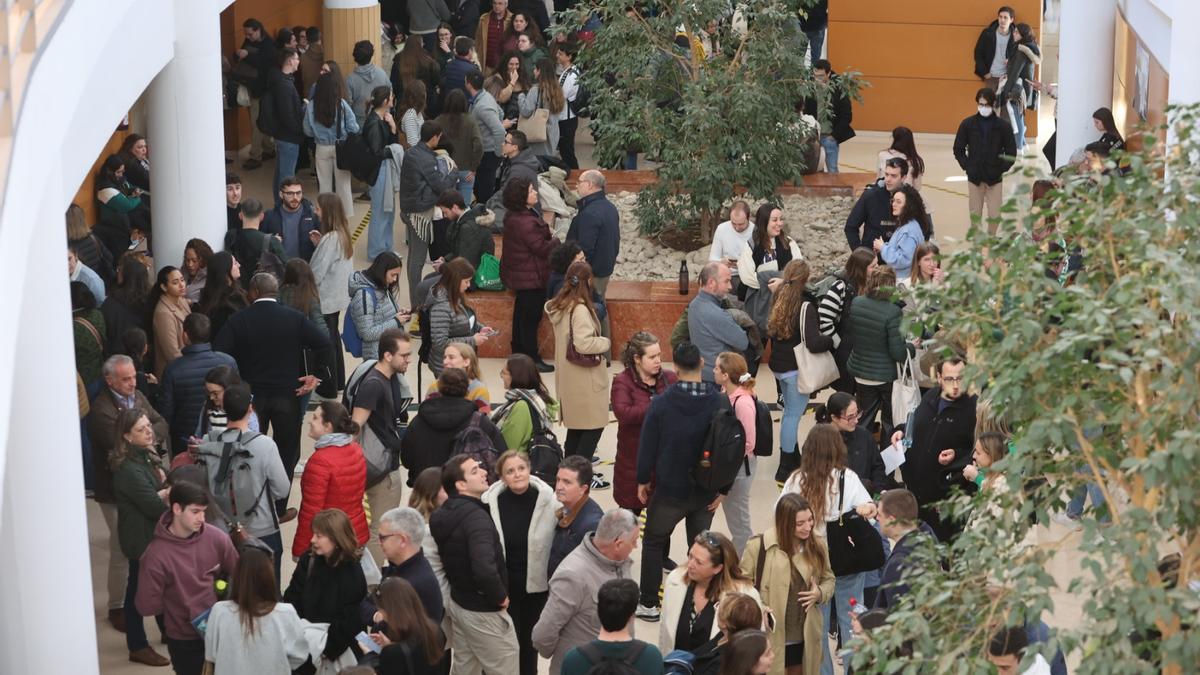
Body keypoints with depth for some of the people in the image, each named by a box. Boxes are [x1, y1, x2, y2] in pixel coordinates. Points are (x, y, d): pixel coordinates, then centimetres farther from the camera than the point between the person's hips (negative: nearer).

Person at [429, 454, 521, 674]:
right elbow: (485, 570, -38)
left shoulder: (443, 513, 2)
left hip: (457, 603, 9)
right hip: (484, 611, -9)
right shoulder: (475, 517, -27)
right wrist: (501, 596, -21)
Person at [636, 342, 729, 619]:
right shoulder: (719, 403, -11)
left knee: (654, 543, 14)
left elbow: (648, 445, -8)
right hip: (706, 490, 2)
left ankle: (649, 604, 16)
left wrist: (643, 480, 5)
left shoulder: (661, 403, -14)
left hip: (670, 489, -2)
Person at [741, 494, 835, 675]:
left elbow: (828, 579, 13)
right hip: (770, 638, -4)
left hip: (805, 638, 4)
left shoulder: (817, 545, -1)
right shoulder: (759, 546, -14)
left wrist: (820, 593, -9)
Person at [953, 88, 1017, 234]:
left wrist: (1001, 169, -5)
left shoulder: (1002, 126, -4)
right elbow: (958, 149, 5)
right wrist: (967, 167, -3)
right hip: (974, 177, 1)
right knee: (975, 215, 6)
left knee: (994, 216, -2)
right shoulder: (968, 124, -3)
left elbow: (1011, 153, 2)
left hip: (995, 178, -1)